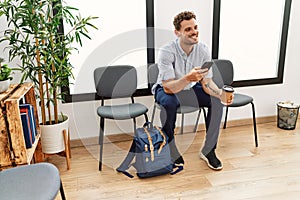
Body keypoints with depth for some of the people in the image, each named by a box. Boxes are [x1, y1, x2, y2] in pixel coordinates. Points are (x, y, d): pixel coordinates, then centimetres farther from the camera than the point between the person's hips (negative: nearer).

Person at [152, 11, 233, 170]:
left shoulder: (203, 50, -13)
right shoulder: (166, 51, -27)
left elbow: (206, 82, -11)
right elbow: (168, 88, -33)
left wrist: (220, 93, -32)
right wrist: (188, 78, -51)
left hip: (190, 89, 5)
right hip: (167, 90, -4)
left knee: (217, 101, -18)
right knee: (169, 102, -38)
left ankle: (208, 150, -5)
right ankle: (170, 152, -17)